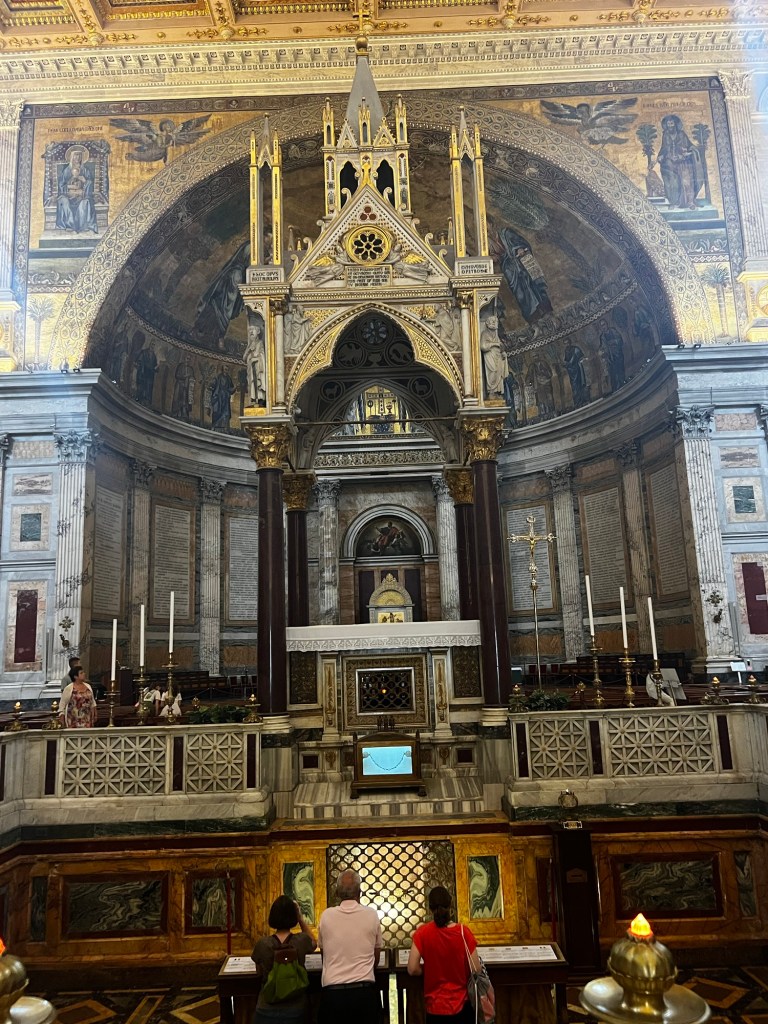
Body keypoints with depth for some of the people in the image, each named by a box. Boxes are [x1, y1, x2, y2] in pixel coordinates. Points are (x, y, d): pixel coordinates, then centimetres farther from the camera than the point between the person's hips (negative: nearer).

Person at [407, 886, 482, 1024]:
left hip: (435, 1006, 0)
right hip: (462, 1004, 0)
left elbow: (413, 969, -15)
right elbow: (476, 969, -10)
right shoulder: (463, 931, -13)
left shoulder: (422, 933, -13)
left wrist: (429, 967, 5)